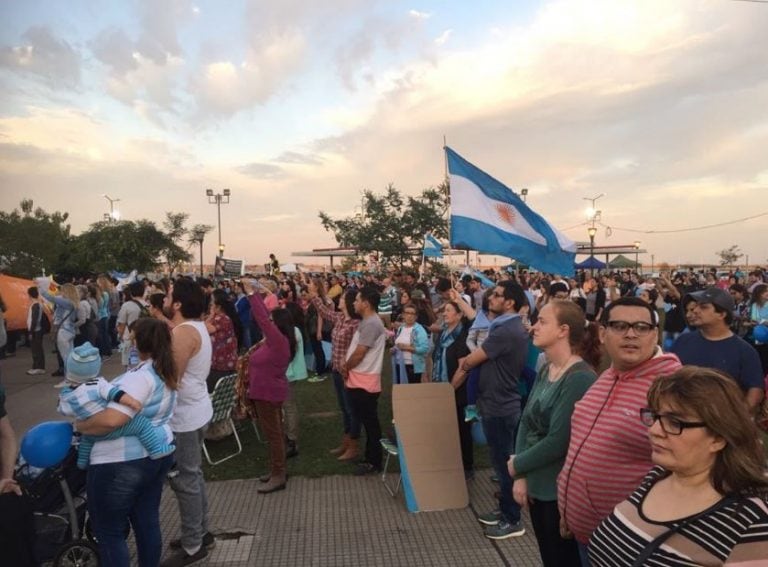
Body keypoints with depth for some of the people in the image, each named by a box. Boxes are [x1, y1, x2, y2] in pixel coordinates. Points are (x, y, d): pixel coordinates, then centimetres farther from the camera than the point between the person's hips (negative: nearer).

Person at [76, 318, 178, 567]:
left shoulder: (141, 376, -24)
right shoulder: (167, 373, 5)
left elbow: (111, 420, -32)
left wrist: (80, 426, -16)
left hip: (122, 463, -8)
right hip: (158, 453, 9)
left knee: (109, 532, 9)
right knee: (148, 521, 20)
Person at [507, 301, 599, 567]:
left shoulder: (581, 378, -22)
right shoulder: (544, 371, 3)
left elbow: (559, 441, -24)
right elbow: (526, 422, 4)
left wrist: (517, 464, -10)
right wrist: (521, 476, -4)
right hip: (537, 485, 7)